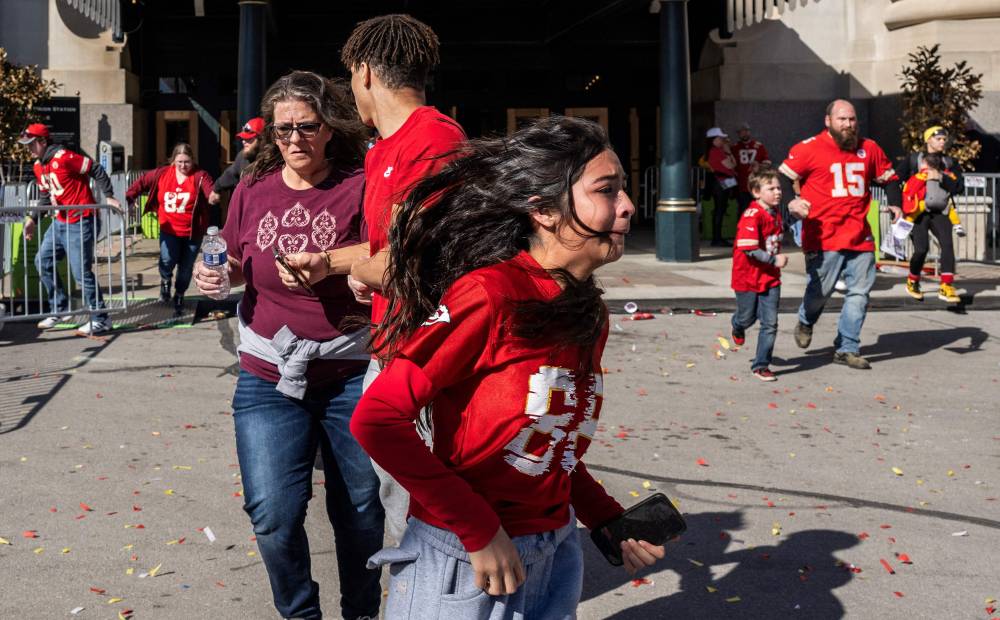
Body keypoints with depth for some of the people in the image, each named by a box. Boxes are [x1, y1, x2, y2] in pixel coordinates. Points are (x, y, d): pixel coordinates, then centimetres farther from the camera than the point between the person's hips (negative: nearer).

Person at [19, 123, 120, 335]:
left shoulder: (64, 158, -18)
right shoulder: (38, 166, 10)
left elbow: (96, 170, -17)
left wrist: (108, 197, -18)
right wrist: (32, 219, 12)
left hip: (81, 224, -10)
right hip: (60, 223, 10)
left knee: (81, 271, -9)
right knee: (43, 261, 13)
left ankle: (100, 319, 2)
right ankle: (60, 310, 24)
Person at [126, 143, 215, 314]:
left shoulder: (200, 176, -12)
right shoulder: (162, 173, -2)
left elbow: (210, 190, -29)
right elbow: (142, 182, 7)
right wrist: (128, 198, -6)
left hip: (192, 231, -1)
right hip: (169, 230, 1)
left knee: (186, 268, 11)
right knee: (167, 260, -20)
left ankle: (179, 296, 37)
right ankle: (165, 281, 16)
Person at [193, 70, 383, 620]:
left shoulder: (359, 187, -6)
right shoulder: (253, 188, 5)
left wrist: (330, 265, -29)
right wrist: (216, 274, -5)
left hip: (350, 376, -2)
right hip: (268, 377, 2)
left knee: (360, 511, 10)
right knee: (273, 516, -4)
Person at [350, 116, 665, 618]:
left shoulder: (588, 316, 3)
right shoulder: (490, 292, -19)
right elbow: (376, 419, -22)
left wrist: (610, 523, 3)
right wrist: (477, 531, -19)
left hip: (556, 557, 7)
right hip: (463, 565, -7)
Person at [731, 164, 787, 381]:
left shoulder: (776, 212, 5)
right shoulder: (752, 216, -21)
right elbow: (750, 249, -27)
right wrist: (774, 260, -24)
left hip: (770, 277, 6)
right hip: (748, 276, -5)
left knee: (770, 323, -2)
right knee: (748, 318, 14)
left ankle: (761, 365, 7)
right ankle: (738, 327, 52)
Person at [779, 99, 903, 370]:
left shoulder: (869, 149, 11)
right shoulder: (809, 149, -4)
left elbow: (889, 177, 23)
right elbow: (783, 178, -1)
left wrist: (895, 204, 8)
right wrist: (791, 201, -18)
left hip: (861, 237, 5)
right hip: (823, 237, -4)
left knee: (859, 292, 3)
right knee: (820, 290, 2)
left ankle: (847, 348, 12)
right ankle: (806, 322, 36)